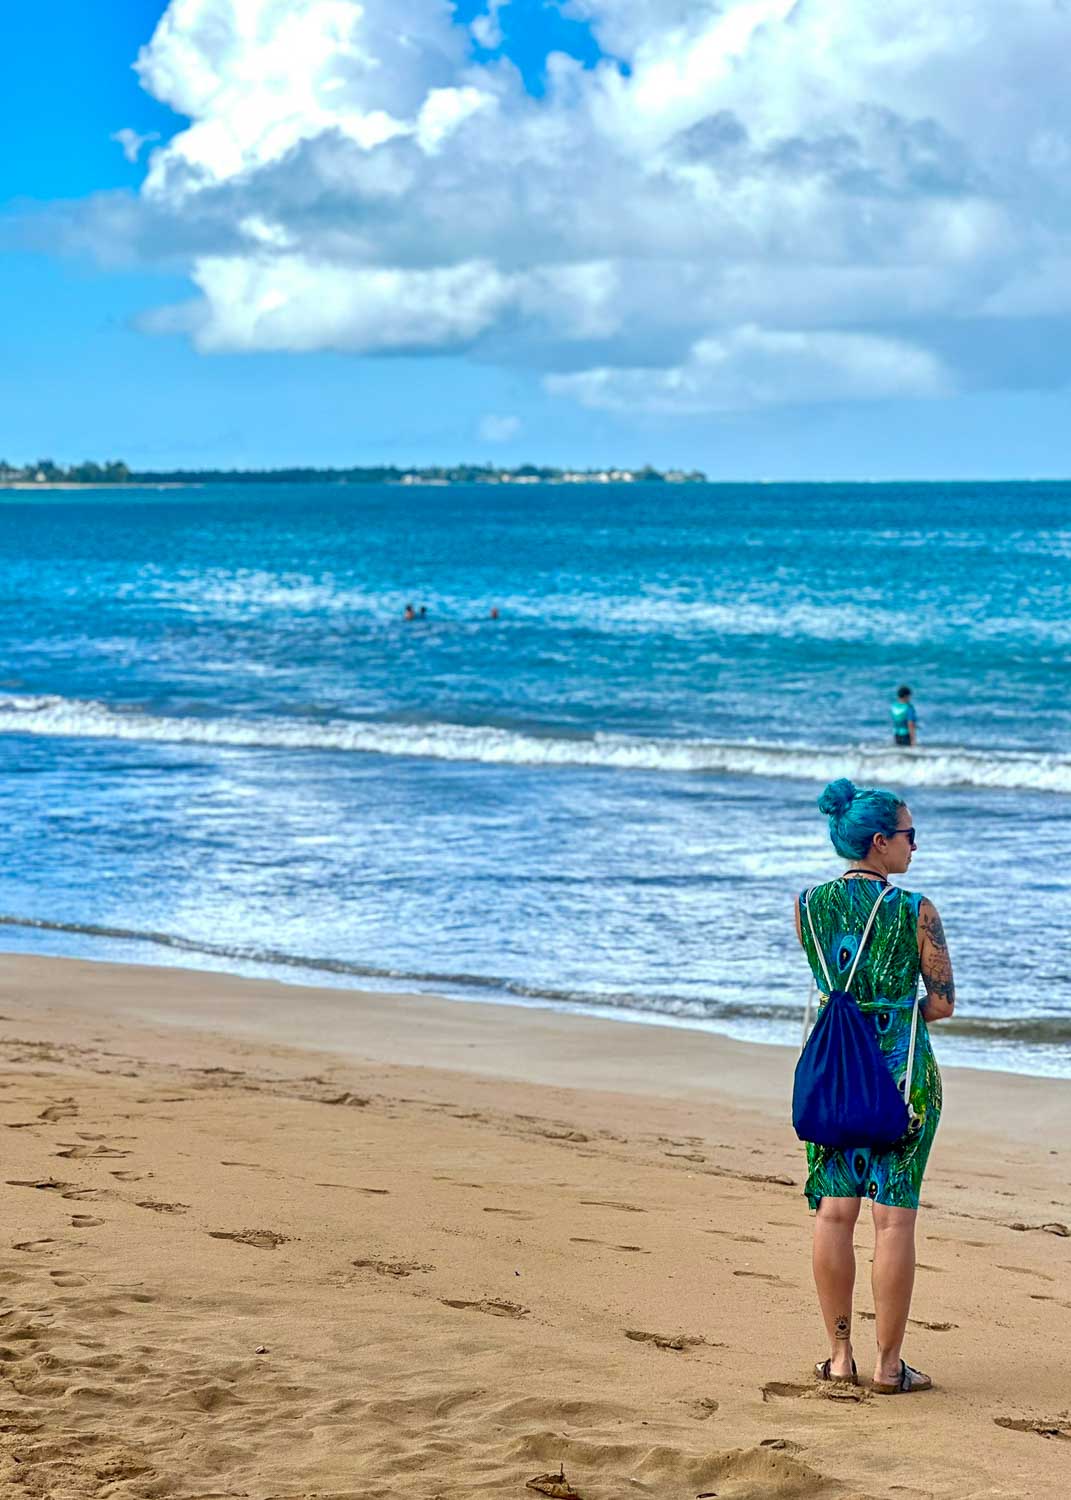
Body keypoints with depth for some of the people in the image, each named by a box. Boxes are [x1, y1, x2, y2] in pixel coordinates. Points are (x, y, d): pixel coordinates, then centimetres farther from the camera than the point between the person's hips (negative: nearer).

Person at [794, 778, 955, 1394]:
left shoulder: (809, 906, 1)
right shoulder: (916, 911, -11)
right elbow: (943, 1003, -6)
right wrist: (899, 1017, 9)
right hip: (902, 1067, -4)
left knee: (835, 1210, 11)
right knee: (895, 1215, 2)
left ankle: (840, 1355, 15)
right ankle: (889, 1365, 6)